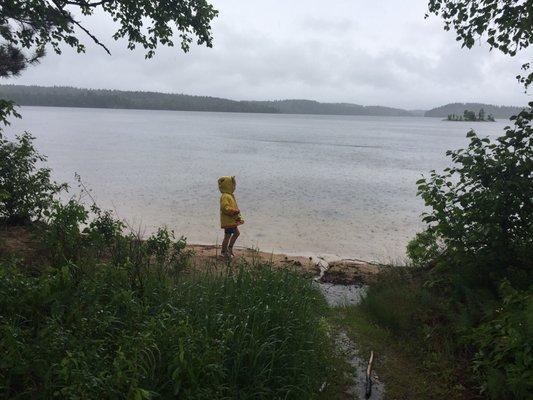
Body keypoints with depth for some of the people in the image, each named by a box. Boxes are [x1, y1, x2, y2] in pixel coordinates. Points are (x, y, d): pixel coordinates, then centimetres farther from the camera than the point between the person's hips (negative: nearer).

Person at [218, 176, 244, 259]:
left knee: (236, 233, 17)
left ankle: (230, 248, 29)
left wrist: (239, 217, 21)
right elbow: (225, 208, -29)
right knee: (228, 236, -1)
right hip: (228, 221, -10)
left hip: (232, 221, 10)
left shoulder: (230, 195, 14)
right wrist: (234, 211, -26)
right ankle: (224, 252, 12)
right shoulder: (225, 197, -19)